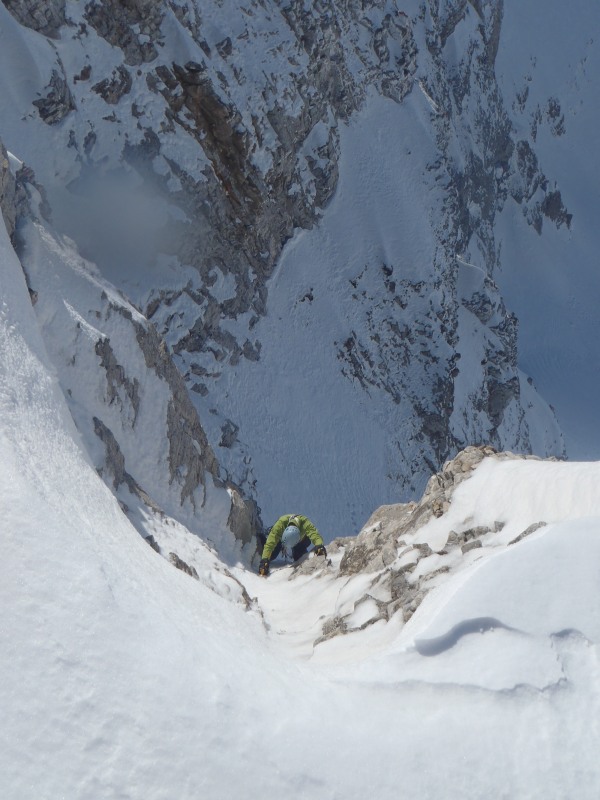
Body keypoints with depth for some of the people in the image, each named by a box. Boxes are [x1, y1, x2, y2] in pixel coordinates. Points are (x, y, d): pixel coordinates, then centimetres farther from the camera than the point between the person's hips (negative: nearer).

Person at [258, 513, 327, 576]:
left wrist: (319, 545, -77)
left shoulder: (305, 523, -45)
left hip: (302, 539, 0)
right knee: (271, 556, -12)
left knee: (298, 556, -22)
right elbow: (270, 543, -46)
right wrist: (264, 560, -55)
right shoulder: (280, 524, -44)